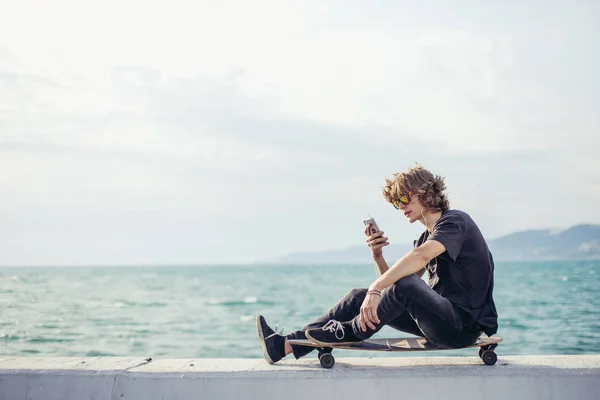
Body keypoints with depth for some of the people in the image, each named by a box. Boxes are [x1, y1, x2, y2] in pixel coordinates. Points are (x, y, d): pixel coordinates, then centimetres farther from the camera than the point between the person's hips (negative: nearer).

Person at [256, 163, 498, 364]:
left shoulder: (455, 220, -10)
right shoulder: (426, 238, 18)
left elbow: (421, 256, -32)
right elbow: (394, 285, 11)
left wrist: (375, 289, -36)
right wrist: (377, 256, -5)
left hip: (465, 324, -9)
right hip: (441, 318, 9)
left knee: (404, 284, -34)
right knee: (359, 297, 3)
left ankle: (348, 332, -8)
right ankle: (284, 345, -3)